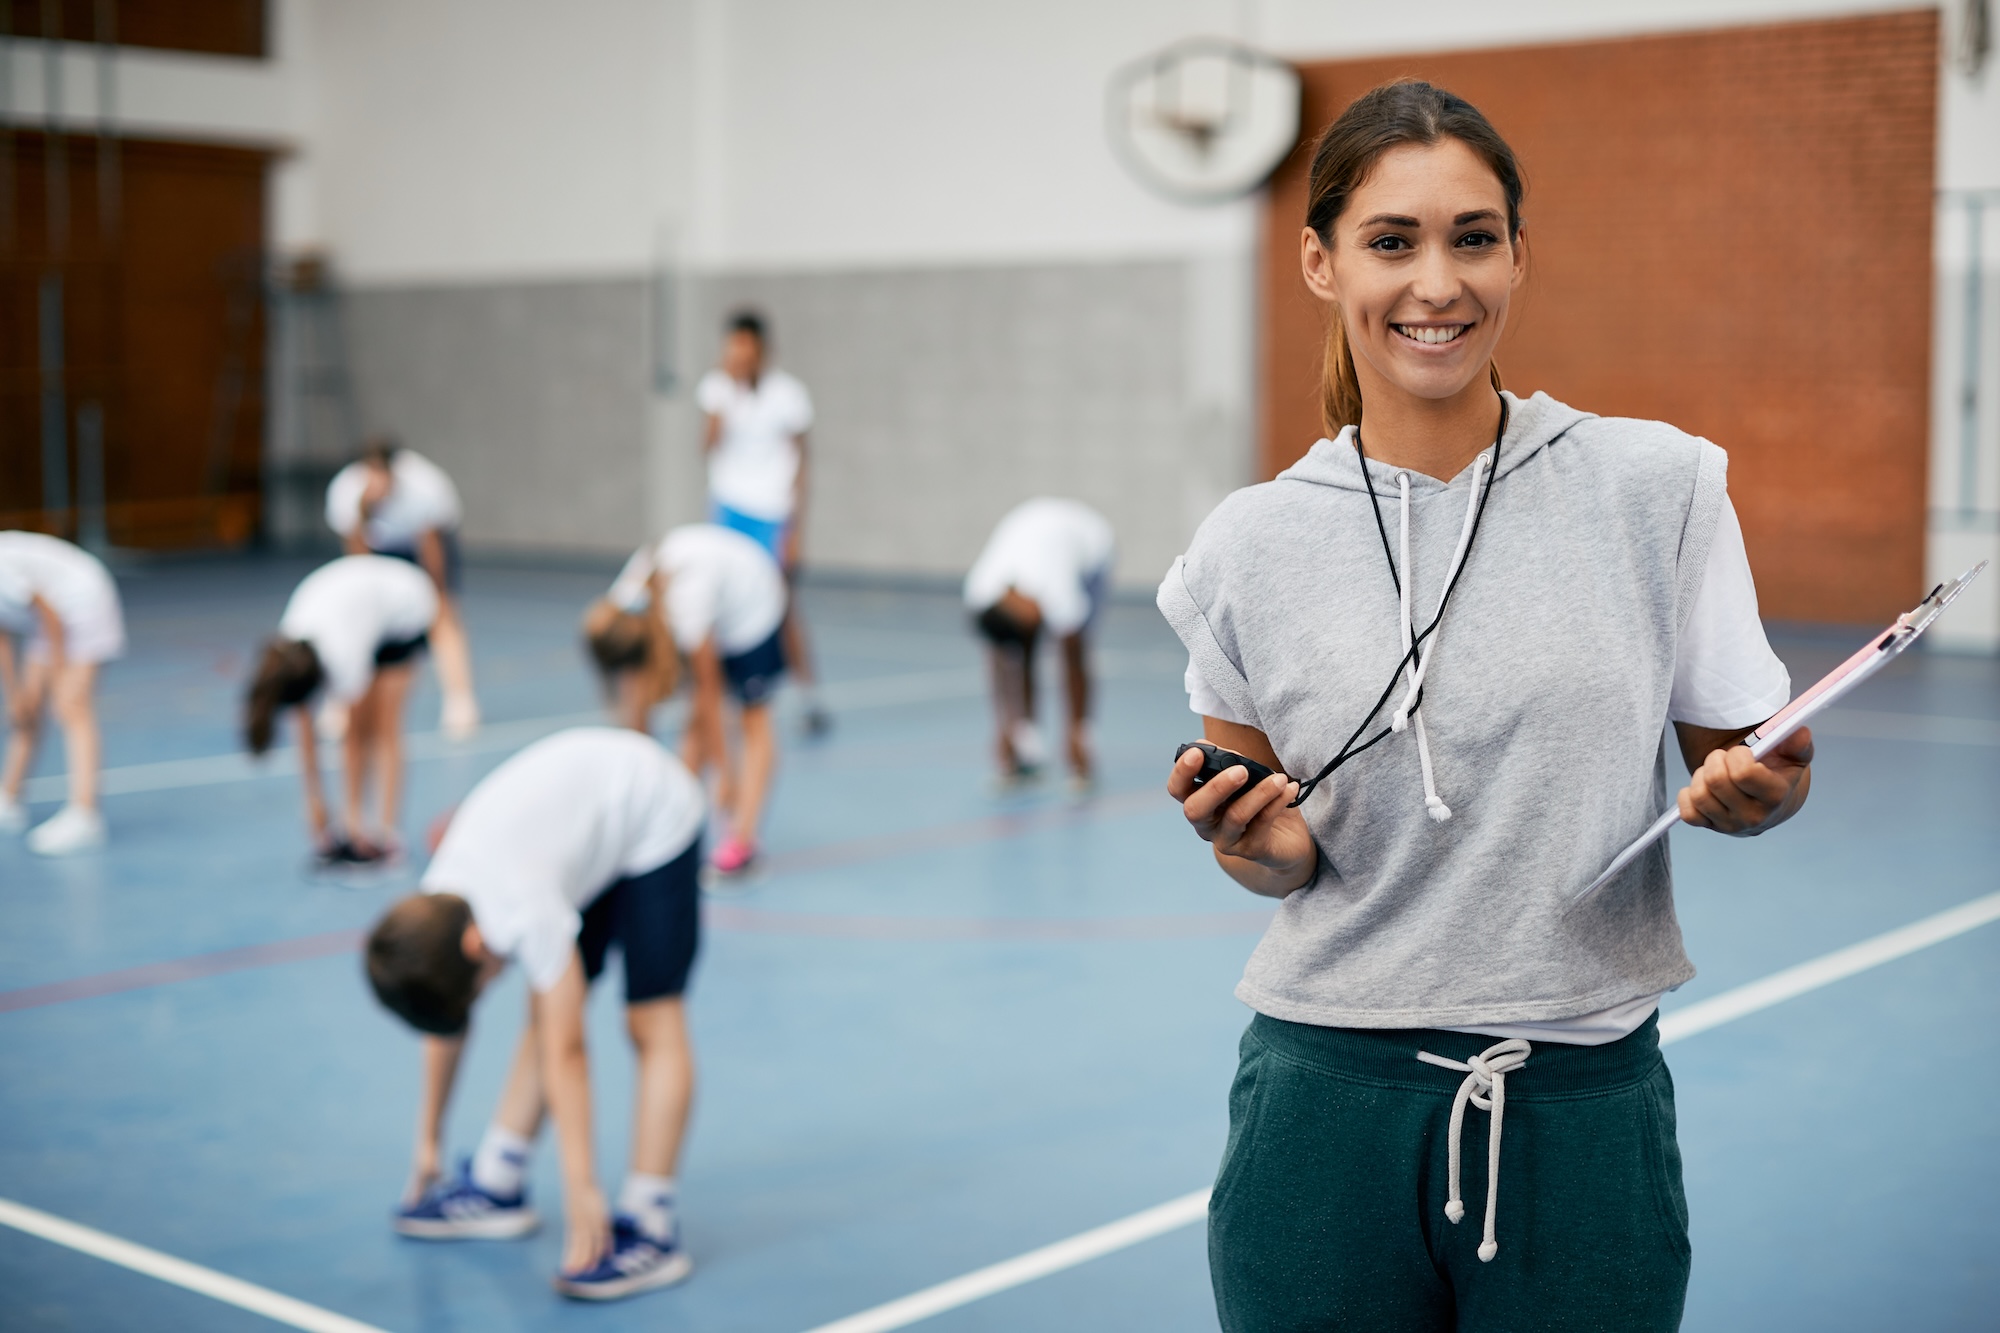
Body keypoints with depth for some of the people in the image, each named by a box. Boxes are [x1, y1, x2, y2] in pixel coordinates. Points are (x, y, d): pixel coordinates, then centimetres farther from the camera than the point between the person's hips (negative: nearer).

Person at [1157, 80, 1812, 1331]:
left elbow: (1752, 758, 5)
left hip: (1583, 1118, 0)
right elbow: (1277, 858, 8)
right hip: (1329, 1111, 0)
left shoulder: (1658, 484, -3)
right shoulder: (1250, 546, -1)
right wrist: (1263, 846, -13)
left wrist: (1755, 789, -17)